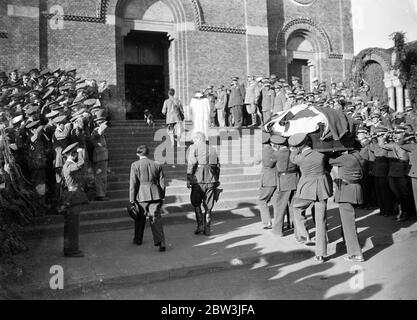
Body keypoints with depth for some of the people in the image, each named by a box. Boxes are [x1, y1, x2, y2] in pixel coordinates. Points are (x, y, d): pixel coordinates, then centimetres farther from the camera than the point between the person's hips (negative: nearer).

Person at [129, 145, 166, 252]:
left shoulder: (135, 165, -3)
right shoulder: (157, 165, 6)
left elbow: (133, 184, -7)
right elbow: (162, 183, 8)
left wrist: (132, 201, -3)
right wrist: (162, 197, 18)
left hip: (142, 196, -1)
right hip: (155, 195, 2)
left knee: (140, 218, 18)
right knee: (156, 219, 3)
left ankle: (138, 239, 35)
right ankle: (161, 242, -8)